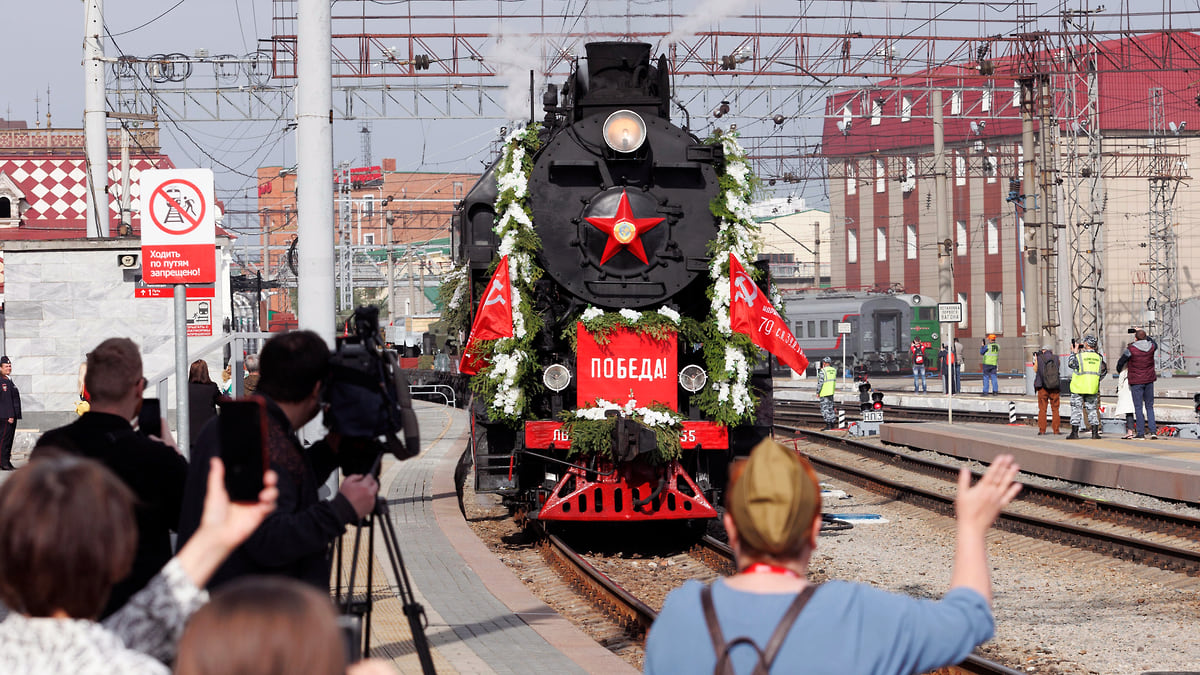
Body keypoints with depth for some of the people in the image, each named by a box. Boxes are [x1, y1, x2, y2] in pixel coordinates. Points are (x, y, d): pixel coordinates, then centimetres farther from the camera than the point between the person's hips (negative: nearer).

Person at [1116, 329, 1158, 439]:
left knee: (1138, 407, 0)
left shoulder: (1131, 349, -13)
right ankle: (1153, 431, 3)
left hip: (1136, 382, -4)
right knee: (1149, 406, 12)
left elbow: (1121, 362, -1)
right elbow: (1155, 343, 26)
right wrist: (1143, 334, 31)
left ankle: (1141, 432, -2)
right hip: (1149, 380, 4)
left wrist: (1119, 371, 21)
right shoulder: (1151, 347, -1)